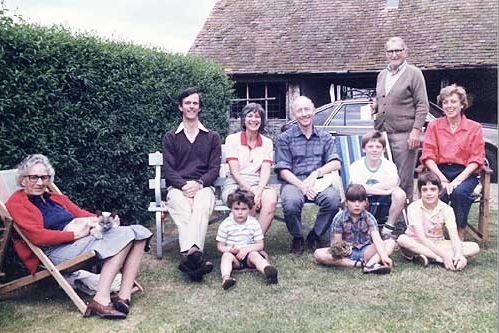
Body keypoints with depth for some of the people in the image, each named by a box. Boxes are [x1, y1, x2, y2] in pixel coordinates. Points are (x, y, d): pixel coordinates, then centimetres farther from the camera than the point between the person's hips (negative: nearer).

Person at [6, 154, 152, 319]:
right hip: (57, 251, -8)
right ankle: (101, 300, -33)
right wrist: (77, 234, -16)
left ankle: (124, 296, -23)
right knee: (125, 235, -26)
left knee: (139, 231, -11)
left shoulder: (56, 198, 27)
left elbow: (81, 213, 19)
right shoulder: (17, 203, 2)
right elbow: (38, 237, -12)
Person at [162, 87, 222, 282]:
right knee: (183, 211, -36)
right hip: (177, 188, 0)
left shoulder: (212, 137, 20)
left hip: (203, 187, 0)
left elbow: (214, 169, 9)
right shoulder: (170, 137, 19)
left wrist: (198, 183, -12)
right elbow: (168, 170, 7)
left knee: (201, 207, -38)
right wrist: (184, 185, -14)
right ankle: (195, 255, -56)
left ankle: (188, 255, -56)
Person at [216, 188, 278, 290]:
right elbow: (220, 246, 1)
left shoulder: (254, 223, 1)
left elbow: (260, 245, 0)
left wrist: (247, 249, -17)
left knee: (255, 254, -30)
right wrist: (230, 249, -20)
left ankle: (268, 271, -61)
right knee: (226, 255, -30)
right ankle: (226, 278, -57)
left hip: (249, 253, 0)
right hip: (233, 255, 0)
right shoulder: (225, 224, -2)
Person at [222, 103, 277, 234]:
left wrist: (259, 190, -19)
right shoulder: (232, 139, 5)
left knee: (271, 198, -32)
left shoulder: (267, 142, 13)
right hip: (235, 185, -2)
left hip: (258, 185, 3)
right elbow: (234, 171, -4)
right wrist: (249, 190, -18)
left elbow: (266, 170, 1)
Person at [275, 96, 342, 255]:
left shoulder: (325, 137, 17)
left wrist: (316, 173, -12)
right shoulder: (285, 138, 9)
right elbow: (283, 170, 0)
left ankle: (315, 235, -4)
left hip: (318, 182, 2)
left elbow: (336, 163, 5)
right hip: (293, 182, -1)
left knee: (333, 199, -31)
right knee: (291, 203, -35)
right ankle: (297, 237, -3)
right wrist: (301, 185, -15)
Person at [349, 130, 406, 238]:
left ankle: (388, 229, -8)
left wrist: (368, 189, -23)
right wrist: (384, 191, -28)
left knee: (399, 194, -27)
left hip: (382, 206, 1)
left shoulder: (388, 165, -3)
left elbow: (393, 183, -23)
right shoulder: (356, 165, -7)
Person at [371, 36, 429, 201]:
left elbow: (422, 105, -4)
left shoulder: (414, 73, 1)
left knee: (404, 180, -2)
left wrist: (416, 130, -14)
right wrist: (375, 106, 8)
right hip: (381, 132, 6)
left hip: (404, 134, -6)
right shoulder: (382, 75, 18)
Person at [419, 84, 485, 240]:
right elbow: (428, 156, 1)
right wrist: (442, 179, -14)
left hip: (465, 173, 0)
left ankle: (460, 234, -16)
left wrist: (458, 180, -15)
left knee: (459, 192, -33)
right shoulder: (434, 126, 9)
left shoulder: (474, 127, 6)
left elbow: (476, 159, 0)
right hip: (439, 171, 1)